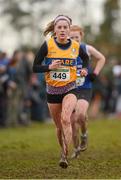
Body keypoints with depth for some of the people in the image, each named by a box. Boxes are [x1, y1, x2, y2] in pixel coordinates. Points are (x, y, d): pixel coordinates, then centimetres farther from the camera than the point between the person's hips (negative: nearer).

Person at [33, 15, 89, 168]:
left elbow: (86, 58, 21)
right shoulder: (47, 45, -8)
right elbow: (35, 67, -4)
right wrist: (49, 67, -21)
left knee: (65, 119, -25)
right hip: (52, 90, 1)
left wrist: (85, 69, 3)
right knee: (59, 126, 10)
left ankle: (64, 155, -24)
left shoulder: (76, 46, -3)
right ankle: (64, 152, 31)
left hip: (69, 89, -1)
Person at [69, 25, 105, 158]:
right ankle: (76, 148, 22)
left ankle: (84, 134, 7)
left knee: (81, 114, -25)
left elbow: (101, 58, 16)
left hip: (85, 89, -1)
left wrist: (95, 73, 3)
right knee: (73, 120, 2)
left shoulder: (87, 49, -1)